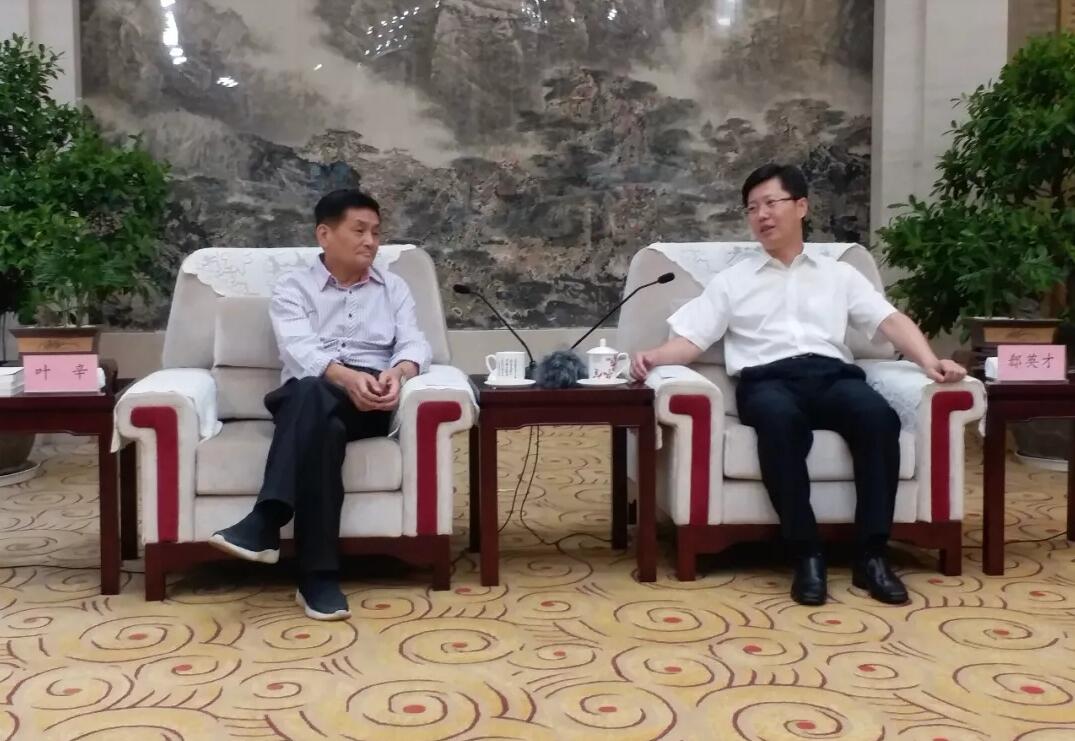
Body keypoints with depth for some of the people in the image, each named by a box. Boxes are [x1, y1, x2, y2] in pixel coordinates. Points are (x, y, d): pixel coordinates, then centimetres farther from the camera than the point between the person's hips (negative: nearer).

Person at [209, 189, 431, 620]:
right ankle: (318, 575, -43)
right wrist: (345, 376, -29)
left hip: (369, 402, 1)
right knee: (323, 428, -39)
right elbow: (299, 350, -7)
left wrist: (398, 372, -21)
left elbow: (414, 344, 5)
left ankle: (266, 521, -43)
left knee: (312, 396, -36)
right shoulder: (292, 289, 13)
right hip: (309, 400, 0)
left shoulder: (394, 288, 22)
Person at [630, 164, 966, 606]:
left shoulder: (839, 275, 25)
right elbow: (691, 338, 13)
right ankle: (806, 554, -30)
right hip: (767, 380, -1)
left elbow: (891, 321, 14)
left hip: (832, 375, 2)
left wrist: (930, 362, -5)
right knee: (779, 418, -39)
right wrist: (654, 357, -10)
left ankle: (871, 555, -26)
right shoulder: (731, 280, 23)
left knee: (878, 415, -33)